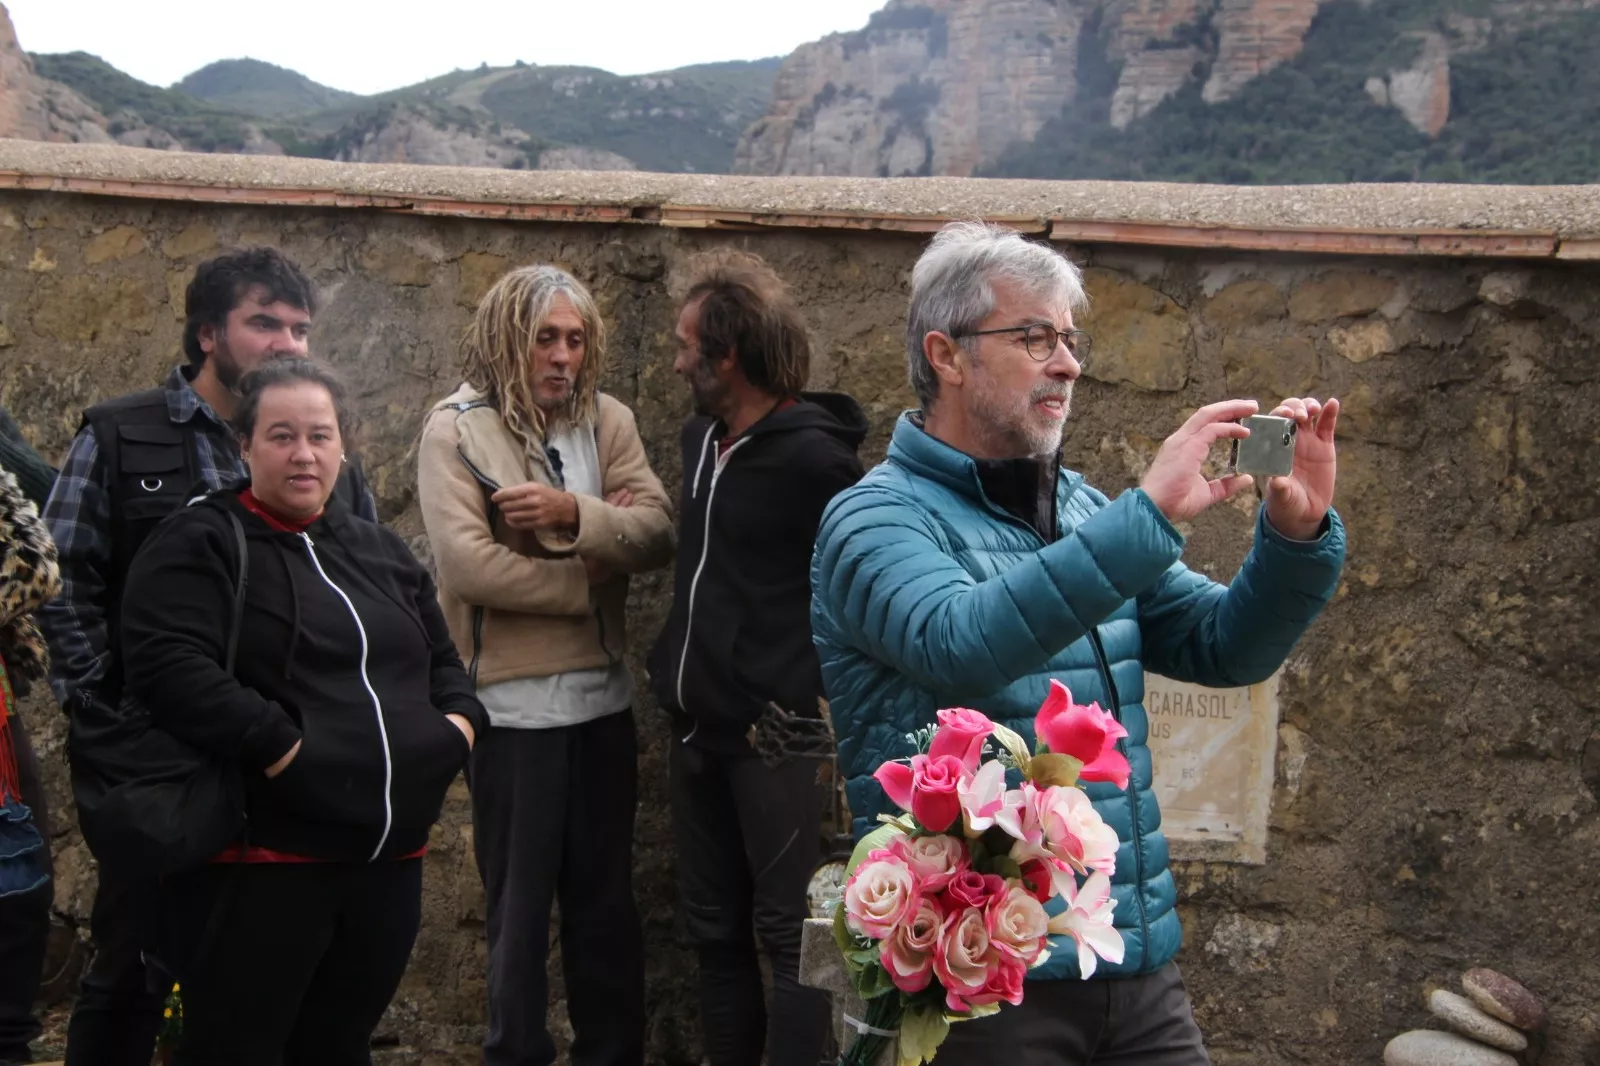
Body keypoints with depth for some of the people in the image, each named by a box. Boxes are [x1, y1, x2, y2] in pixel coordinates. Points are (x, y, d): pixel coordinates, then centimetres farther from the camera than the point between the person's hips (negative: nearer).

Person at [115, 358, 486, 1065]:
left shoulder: (382, 552, 17)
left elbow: (444, 663, 24)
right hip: (260, 860, -6)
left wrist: (457, 724, 3)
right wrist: (282, 748, -23)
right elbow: (170, 669, -19)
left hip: (388, 860, 6)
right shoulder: (199, 545, -5)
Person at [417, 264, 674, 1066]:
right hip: (512, 699, -4)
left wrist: (571, 511, -22)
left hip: (603, 693, 4)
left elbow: (658, 535, -6)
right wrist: (588, 577, -11)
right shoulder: (455, 428, -7)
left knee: (606, 895, 15)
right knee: (520, 900, 9)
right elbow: (468, 563, -19)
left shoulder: (607, 420, 5)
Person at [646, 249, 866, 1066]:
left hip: (778, 735, -8)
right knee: (714, 929, 15)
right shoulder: (701, 437, 11)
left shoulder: (812, 456, -15)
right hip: (700, 725, 8)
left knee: (788, 933, -1)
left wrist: (807, 701, -12)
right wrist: (676, 668, 15)